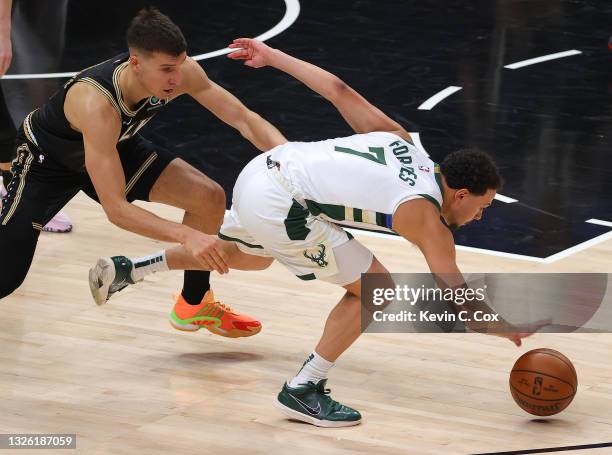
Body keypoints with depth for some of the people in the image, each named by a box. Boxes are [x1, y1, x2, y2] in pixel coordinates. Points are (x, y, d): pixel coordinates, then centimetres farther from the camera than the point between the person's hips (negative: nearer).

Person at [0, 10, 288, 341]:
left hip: (117, 145, 6)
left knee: (210, 198, -7)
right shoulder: (97, 104, -44)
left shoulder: (181, 71, -27)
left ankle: (194, 304, 16)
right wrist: (186, 235, -55)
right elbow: (115, 209, -45)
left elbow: (243, 119, -16)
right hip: (46, 159, -6)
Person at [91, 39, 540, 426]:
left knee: (247, 256, 39)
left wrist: (272, 56, 18)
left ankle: (131, 268, 46)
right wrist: (512, 331, 4)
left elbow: (338, 90, 11)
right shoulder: (425, 217, -8)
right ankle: (303, 391, 6)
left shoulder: (400, 141, 11)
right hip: (279, 205, -9)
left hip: (262, 168, 9)